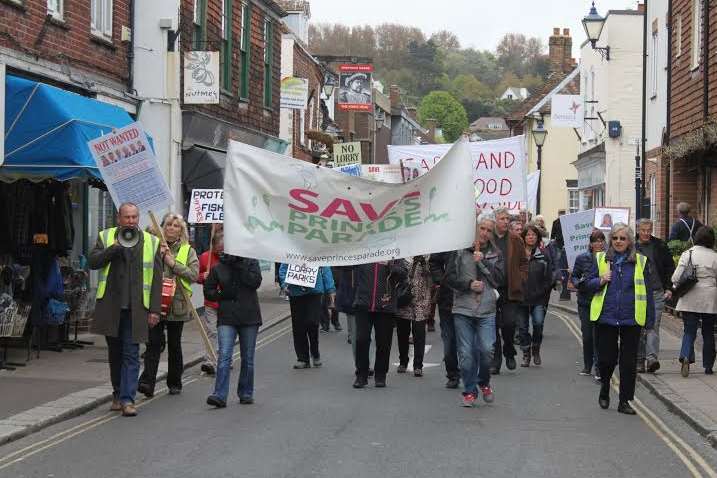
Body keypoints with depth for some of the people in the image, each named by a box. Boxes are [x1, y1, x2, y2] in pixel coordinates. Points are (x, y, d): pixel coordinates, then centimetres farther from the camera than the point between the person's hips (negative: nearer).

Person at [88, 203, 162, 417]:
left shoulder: (151, 242, 7)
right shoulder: (106, 237, 10)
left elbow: (156, 278, 5)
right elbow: (92, 262, -2)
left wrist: (154, 309, -1)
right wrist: (114, 248, -15)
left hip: (135, 308, -1)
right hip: (110, 305, 1)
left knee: (131, 354, -6)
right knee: (115, 353, 12)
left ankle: (127, 399, -7)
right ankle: (118, 394, 24)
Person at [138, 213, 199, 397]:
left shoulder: (188, 251, 8)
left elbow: (194, 274, -5)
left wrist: (174, 263, -11)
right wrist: (157, 256, -11)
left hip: (177, 304, 1)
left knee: (174, 344, 9)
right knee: (154, 342, -11)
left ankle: (174, 383, 20)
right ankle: (147, 382, -17)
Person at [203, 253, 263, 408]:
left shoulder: (251, 262, 5)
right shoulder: (218, 268, 8)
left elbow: (256, 281, -12)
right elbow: (208, 291, 12)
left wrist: (239, 266, -13)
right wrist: (222, 295, -6)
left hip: (249, 317, 0)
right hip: (226, 318, 0)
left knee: (248, 358, 9)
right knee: (224, 356, -13)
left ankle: (246, 394, 21)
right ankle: (220, 396, -18)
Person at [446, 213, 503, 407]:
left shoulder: (495, 254, 10)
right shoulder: (461, 250, 4)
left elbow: (499, 279, -3)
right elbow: (450, 277, 2)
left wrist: (482, 262, -9)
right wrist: (469, 284, -11)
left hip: (487, 311, 1)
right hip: (463, 310, 0)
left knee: (487, 350, -10)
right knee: (466, 354, 0)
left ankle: (484, 383, 18)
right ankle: (469, 391, 14)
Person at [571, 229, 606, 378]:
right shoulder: (582, 258, 3)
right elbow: (573, 276, 11)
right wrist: (579, 283, -9)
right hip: (585, 302, 2)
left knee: (598, 336, -10)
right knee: (587, 336, 9)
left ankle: (598, 368, -5)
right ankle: (587, 366, 27)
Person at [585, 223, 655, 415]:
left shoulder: (640, 261, 4)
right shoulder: (601, 259, 6)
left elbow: (647, 291, 5)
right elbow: (589, 283, 12)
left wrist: (650, 319, 2)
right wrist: (601, 281, -10)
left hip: (631, 320, 0)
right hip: (606, 318, 0)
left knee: (629, 362, 3)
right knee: (606, 358, 3)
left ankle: (624, 401, 13)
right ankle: (604, 390, 31)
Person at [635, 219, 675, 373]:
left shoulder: (660, 246, 6)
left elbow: (670, 267, 11)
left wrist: (669, 288, 3)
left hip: (657, 293, -1)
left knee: (653, 326, -11)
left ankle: (652, 358, -21)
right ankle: (640, 360, 11)